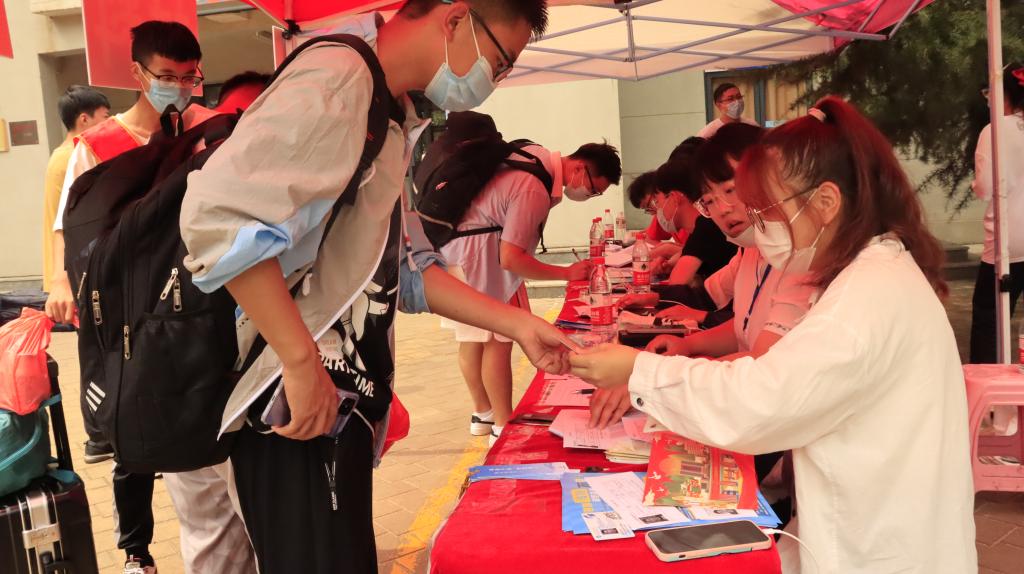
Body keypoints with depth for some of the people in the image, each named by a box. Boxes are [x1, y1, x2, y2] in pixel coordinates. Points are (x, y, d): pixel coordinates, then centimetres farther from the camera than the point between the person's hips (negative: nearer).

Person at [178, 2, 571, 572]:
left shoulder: (391, 113, 16)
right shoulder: (338, 79, -15)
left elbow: (407, 267, 17)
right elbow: (216, 212, -29)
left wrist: (519, 325, 10)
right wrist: (302, 363, -25)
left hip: (344, 399, 10)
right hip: (300, 400, -10)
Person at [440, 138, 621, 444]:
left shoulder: (538, 156, 2)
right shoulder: (534, 191, -27)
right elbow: (510, 258, -27)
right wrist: (566, 273, -20)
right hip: (471, 254, -10)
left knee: (474, 337, 16)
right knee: (497, 339, -7)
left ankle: (483, 413, 27)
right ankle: (503, 427, 0)